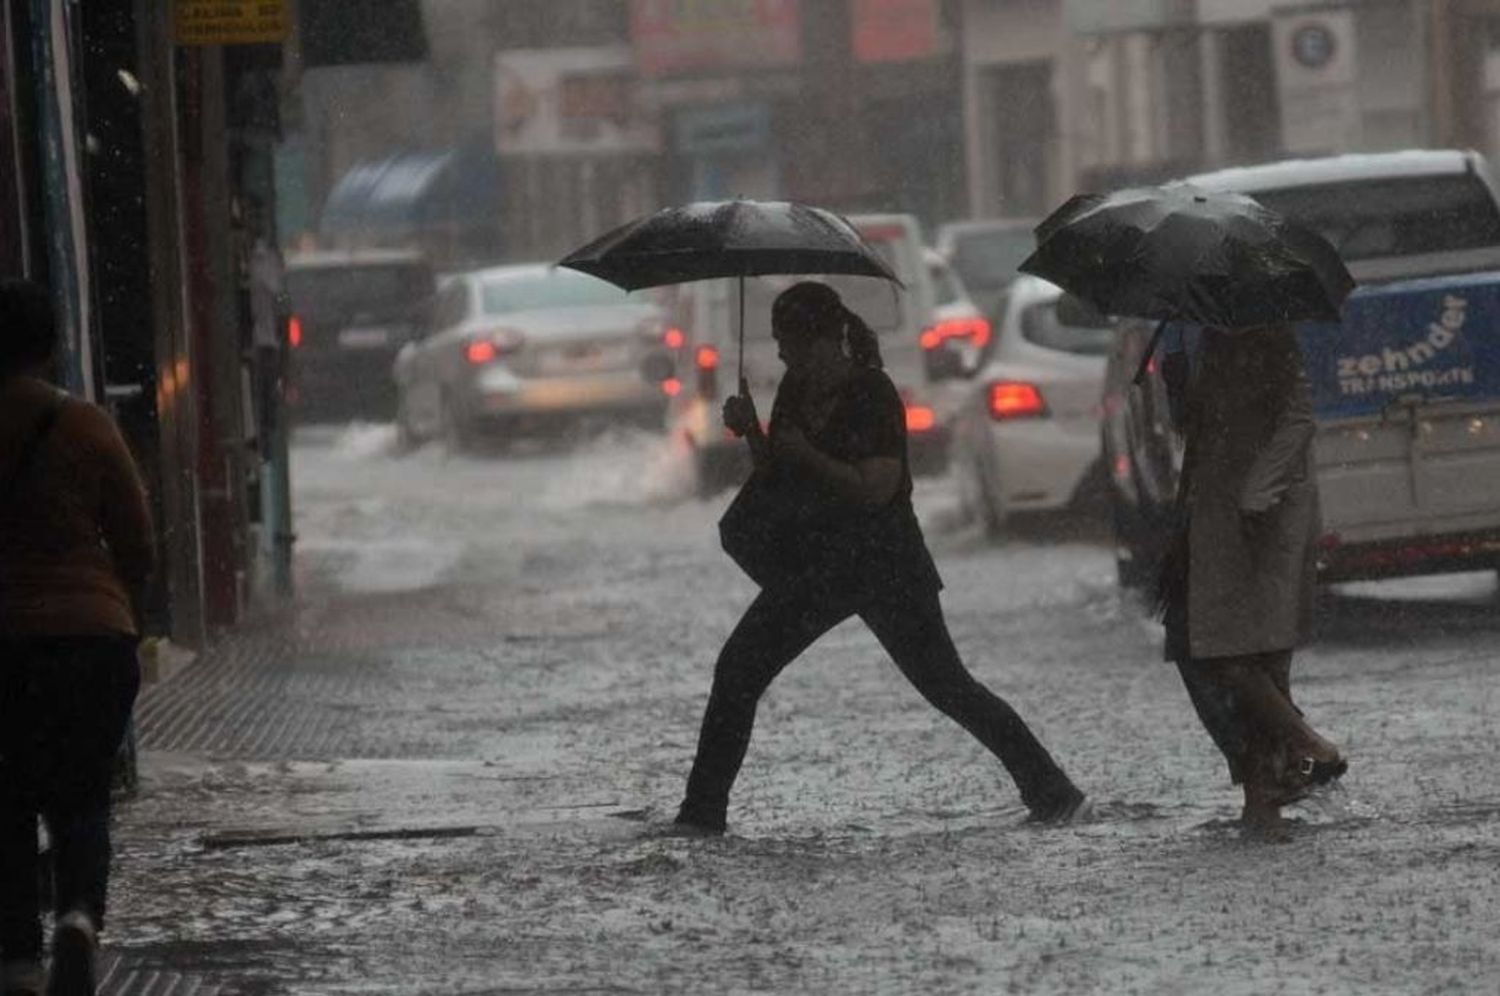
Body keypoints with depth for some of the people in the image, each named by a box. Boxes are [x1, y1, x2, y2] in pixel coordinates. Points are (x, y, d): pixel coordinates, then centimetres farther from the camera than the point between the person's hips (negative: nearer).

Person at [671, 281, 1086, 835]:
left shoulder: (872, 396, -16)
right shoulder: (796, 390, 6)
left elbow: (877, 488, -23)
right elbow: (774, 473, 13)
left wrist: (808, 455, -23)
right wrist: (752, 432, -4)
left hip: (887, 566, -7)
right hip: (820, 559, 7)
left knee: (946, 686, -4)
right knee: (738, 669, -3)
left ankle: (1052, 793, 5)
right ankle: (703, 810, 1)